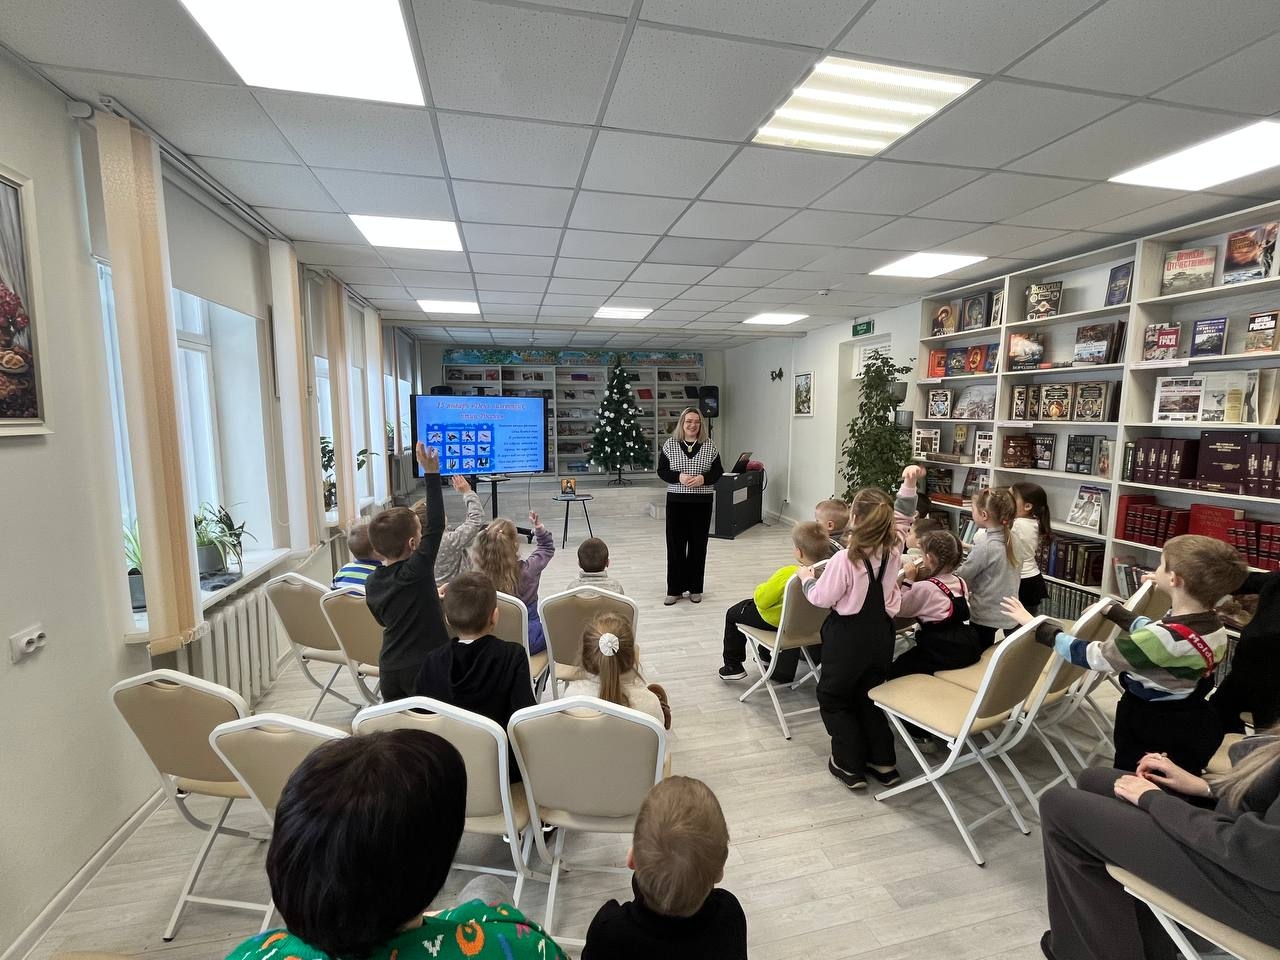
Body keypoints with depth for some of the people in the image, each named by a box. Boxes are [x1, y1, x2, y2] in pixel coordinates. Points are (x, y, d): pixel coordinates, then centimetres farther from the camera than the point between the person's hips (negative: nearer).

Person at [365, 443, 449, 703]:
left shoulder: (373, 582, 2)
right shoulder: (417, 570, -18)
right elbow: (436, 525, -18)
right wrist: (431, 474, -18)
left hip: (389, 670, 6)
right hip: (424, 669, -6)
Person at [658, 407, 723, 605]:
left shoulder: (709, 445, 2)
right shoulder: (670, 444, 1)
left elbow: (718, 472, 4)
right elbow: (661, 471, 1)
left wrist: (703, 478, -16)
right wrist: (679, 477, -17)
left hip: (702, 502, 0)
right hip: (676, 500, 0)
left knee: (698, 544, 7)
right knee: (675, 544, 3)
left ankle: (695, 588, 20)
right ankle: (674, 589, 14)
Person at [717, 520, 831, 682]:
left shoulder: (787, 574, -35)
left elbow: (761, 599, -22)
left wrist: (760, 589, -2)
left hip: (775, 620, -6)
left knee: (732, 614, 18)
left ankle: (733, 666, 28)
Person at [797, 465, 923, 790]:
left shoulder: (845, 558, -25)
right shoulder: (893, 547, -8)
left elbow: (822, 597, -15)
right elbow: (903, 514, 11)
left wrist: (806, 578, 2)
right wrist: (908, 485, 4)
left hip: (847, 636, -6)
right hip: (881, 633, 6)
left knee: (833, 699, 15)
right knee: (869, 696, 25)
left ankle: (850, 766, 19)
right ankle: (883, 762, 30)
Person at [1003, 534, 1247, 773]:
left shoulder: (1163, 639, -34)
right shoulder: (1212, 625, -7)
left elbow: (1090, 655, -27)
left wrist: (1037, 626, -20)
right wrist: (1112, 610, 23)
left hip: (1152, 731, -8)